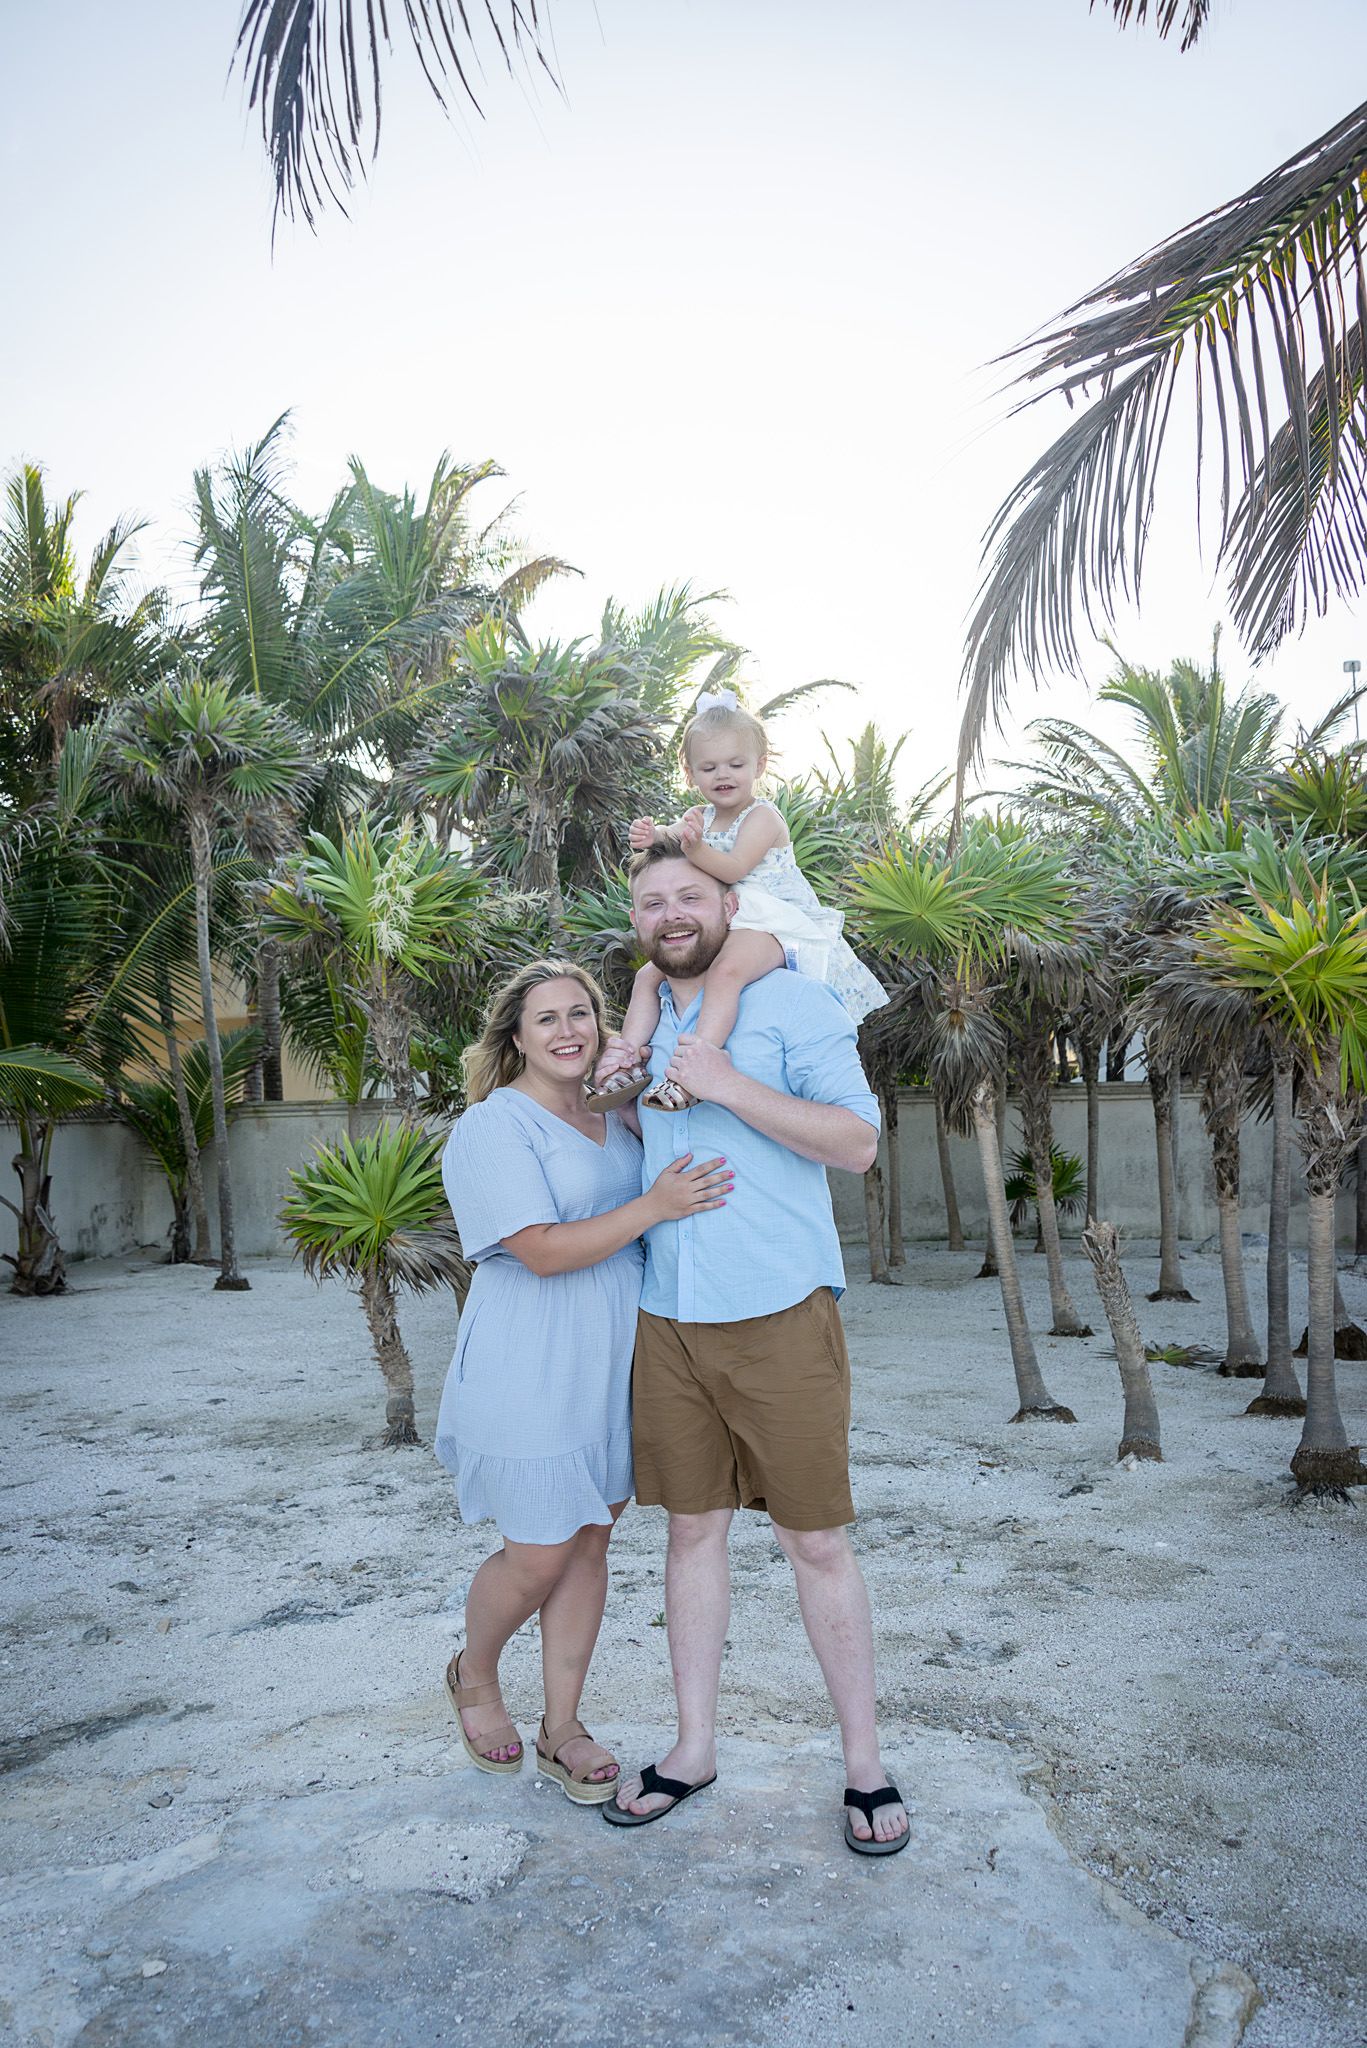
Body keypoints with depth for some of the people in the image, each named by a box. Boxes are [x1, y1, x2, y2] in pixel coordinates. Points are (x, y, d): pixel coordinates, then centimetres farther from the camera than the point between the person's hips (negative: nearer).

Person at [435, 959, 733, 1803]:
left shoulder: (616, 1117, 9)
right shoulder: (494, 1125, -12)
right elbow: (542, 1251, -21)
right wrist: (652, 1207, -26)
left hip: (614, 1362, 6)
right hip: (534, 1372, -6)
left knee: (591, 1543, 12)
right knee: (540, 1553, 4)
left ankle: (562, 1726, 28)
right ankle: (473, 1675, 35)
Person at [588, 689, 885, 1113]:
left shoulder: (762, 817, -7)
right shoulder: (702, 818, 17)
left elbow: (734, 869, -22)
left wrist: (696, 847, -41)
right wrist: (650, 837, -20)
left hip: (771, 927, -9)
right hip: (715, 929, 9)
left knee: (726, 969, -38)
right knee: (648, 975, 1)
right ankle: (631, 1060, -2)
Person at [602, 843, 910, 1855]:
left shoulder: (793, 1001, -4)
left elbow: (858, 1141, -12)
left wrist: (727, 1085, -18)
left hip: (781, 1316, -5)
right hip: (669, 1321, 5)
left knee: (816, 1542, 3)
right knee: (694, 1530, 13)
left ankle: (865, 1764, 22)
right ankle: (695, 1750, 29)